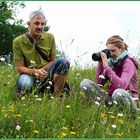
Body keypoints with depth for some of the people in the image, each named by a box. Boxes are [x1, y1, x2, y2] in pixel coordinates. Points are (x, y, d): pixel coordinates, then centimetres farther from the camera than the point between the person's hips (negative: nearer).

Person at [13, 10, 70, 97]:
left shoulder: (50, 37, 1)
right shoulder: (18, 41, -7)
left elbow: (53, 61, 4)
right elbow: (20, 67, -6)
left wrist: (41, 70, -17)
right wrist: (34, 71, -27)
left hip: (45, 73, 3)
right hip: (30, 75, -3)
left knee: (63, 61, -26)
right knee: (25, 83, -39)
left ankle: (56, 97, -21)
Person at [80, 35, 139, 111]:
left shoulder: (128, 63, -12)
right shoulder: (111, 62, 6)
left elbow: (121, 85, -30)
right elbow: (98, 83, 4)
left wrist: (106, 67, -27)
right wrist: (100, 64, -6)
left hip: (127, 98, -6)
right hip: (112, 98, 6)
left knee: (118, 93, -43)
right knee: (85, 83, -9)